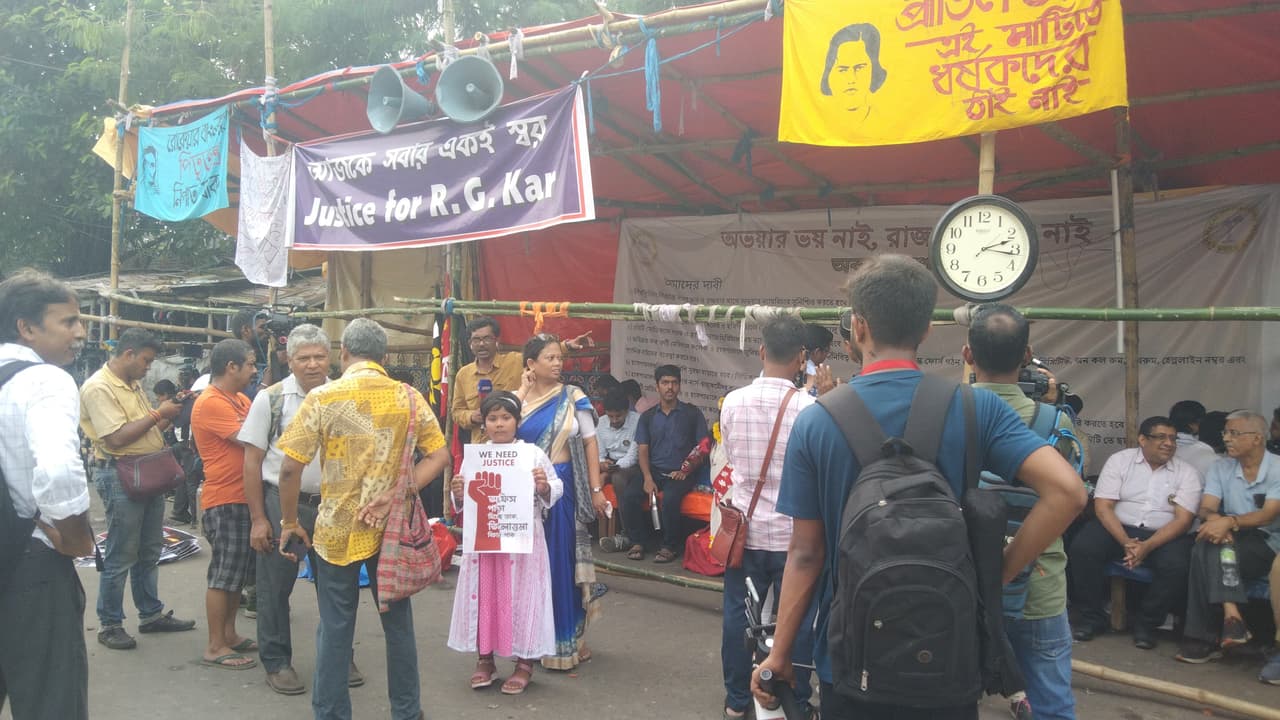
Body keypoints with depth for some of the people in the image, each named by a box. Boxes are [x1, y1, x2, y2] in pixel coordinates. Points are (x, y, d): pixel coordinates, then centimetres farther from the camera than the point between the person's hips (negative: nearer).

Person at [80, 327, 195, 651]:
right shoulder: (99, 387, -15)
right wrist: (158, 414, -17)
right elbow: (117, 437, -22)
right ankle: (109, 624, 12)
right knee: (120, 556, 0)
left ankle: (151, 614, 28)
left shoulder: (134, 384, 14)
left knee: (150, 551, 17)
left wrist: (170, 416, 2)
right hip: (120, 475, -9)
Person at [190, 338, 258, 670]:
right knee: (224, 574, -2)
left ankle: (229, 634, 28)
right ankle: (215, 648, 7)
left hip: (244, 499, 9)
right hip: (225, 502, -9)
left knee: (238, 573, 16)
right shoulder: (211, 403, -16)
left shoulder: (241, 399, 13)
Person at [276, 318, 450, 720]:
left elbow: (290, 467, -10)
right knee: (398, 622, 16)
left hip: (336, 530, -2)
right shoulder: (408, 397, -1)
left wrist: (289, 522, 1)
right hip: (391, 528, 2)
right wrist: (396, 494, -8)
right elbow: (439, 455, -3)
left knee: (335, 629, 10)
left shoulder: (322, 398, -8)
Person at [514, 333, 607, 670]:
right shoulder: (516, 398, 5)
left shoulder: (573, 397, 0)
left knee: (562, 560, 1)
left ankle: (565, 638, 13)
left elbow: (589, 442, 1)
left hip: (563, 487, -2)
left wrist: (596, 488, -4)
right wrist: (523, 391, -11)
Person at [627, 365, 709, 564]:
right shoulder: (647, 417, 13)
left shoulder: (692, 414, 6)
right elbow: (643, 450, 7)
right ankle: (638, 541, -5)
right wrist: (648, 478, -10)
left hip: (680, 474, -3)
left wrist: (686, 471, -11)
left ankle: (670, 546, -13)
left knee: (670, 498, -33)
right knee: (630, 496, -23)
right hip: (654, 471, 3)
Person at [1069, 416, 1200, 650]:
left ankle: (1146, 624, -7)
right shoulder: (1120, 460, 2)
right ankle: (1092, 618, -10)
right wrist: (1126, 542, -21)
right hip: (1118, 528, 0)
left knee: (1176, 565, -32)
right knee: (1082, 547, -27)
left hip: (1164, 535, 0)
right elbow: (1103, 506, -5)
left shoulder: (1187, 472, 2)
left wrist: (1146, 546, -23)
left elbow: (1183, 519, -8)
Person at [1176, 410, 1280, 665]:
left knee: (1207, 549, -31)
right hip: (1231, 540, 4)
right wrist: (1216, 521, -27)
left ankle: (1204, 638, -30)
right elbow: (1206, 509, -2)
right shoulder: (1220, 469, 11)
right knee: (1206, 545, -32)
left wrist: (1230, 522, -34)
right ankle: (1231, 616, -39)